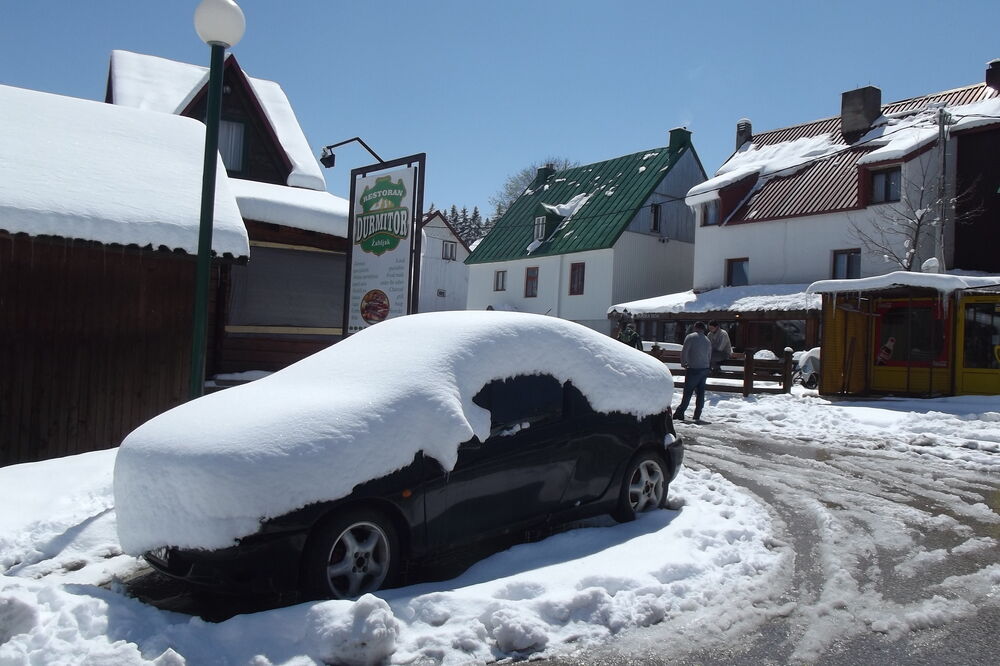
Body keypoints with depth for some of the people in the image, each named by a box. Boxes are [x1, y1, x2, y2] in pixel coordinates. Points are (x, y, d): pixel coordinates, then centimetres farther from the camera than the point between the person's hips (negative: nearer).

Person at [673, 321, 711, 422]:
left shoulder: (690, 337, -6)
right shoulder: (708, 340, 12)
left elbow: (684, 351, -11)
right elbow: (709, 356, 15)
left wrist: (683, 363, 2)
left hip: (693, 369, -5)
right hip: (705, 369, 5)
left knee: (688, 392, -2)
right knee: (700, 393, 9)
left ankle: (680, 413, -3)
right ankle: (697, 416, 11)